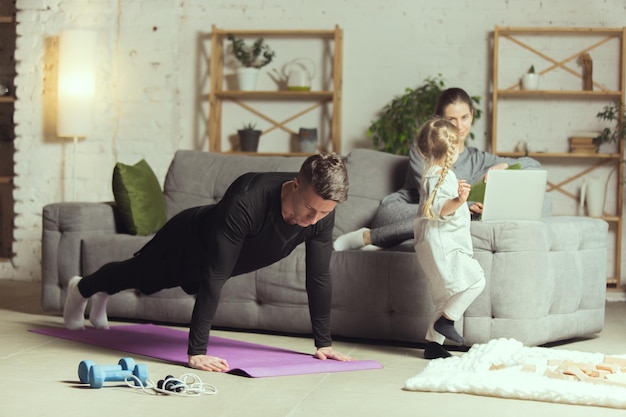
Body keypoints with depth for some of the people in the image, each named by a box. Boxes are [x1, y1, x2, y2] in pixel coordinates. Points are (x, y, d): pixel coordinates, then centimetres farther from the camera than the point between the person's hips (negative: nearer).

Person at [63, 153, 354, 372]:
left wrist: (324, 343, -17)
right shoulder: (246, 203, -50)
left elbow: (319, 277, -20)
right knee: (137, 275, 26)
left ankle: (102, 297, 66)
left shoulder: (323, 212, -32)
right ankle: (81, 289, 60)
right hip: (189, 241, -5)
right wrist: (196, 351, -50)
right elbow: (214, 277, -49)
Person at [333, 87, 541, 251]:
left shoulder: (478, 160, 16)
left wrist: (503, 165, -11)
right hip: (396, 210, -3)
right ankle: (365, 237, -28)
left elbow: (533, 164, 12)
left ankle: (369, 238, -26)